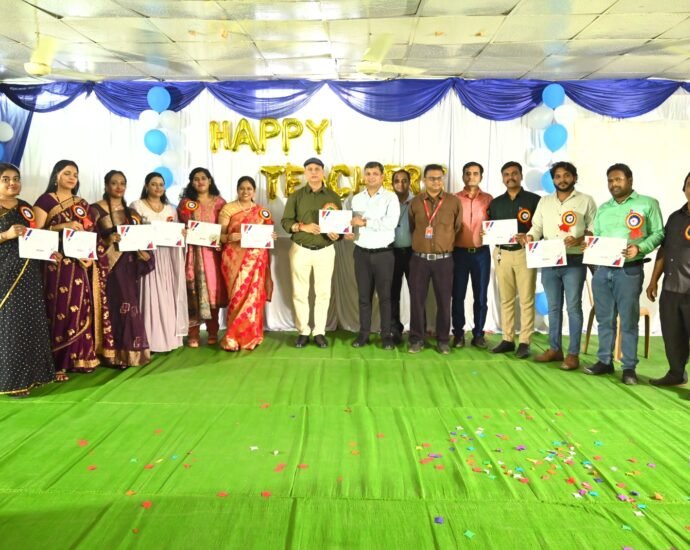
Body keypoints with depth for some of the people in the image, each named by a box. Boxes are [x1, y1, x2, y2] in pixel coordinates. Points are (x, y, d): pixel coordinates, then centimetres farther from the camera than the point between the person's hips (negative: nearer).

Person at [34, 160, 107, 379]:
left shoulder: (82, 204, 18)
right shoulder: (45, 200, 1)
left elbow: (91, 231, 16)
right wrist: (63, 226, -18)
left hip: (82, 264, 5)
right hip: (58, 264, -5)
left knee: (82, 310, 4)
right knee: (60, 311, -7)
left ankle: (81, 357, 12)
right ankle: (58, 363, -2)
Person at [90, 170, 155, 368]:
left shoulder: (130, 212, 16)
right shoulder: (96, 209, 1)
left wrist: (143, 252, -5)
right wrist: (108, 240, -22)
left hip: (128, 264, 5)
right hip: (108, 264, -4)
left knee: (129, 305, 3)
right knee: (113, 306, -8)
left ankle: (129, 350, 9)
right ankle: (115, 354, -2)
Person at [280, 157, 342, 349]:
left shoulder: (333, 196, 6)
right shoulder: (296, 196, 5)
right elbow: (285, 221, -1)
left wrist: (336, 235, -17)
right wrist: (303, 227, -17)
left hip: (325, 250, 0)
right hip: (301, 250, 0)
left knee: (323, 292, 2)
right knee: (300, 292, 2)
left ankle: (319, 332, 11)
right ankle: (303, 332, 12)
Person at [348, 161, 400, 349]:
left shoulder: (391, 197, -4)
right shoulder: (356, 199, 10)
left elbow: (391, 222, -18)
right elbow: (353, 221, 9)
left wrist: (365, 222, -16)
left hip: (384, 253, -3)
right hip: (361, 253, 3)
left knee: (384, 295, 4)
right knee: (364, 295, 9)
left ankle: (387, 334, 13)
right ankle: (363, 333, 18)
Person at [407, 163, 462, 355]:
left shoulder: (454, 201, 1)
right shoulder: (415, 202, 4)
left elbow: (458, 228, 10)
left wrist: (446, 244, 11)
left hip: (444, 259, 0)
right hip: (419, 258, 1)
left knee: (444, 301, 5)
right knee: (417, 300, 3)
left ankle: (443, 340, 16)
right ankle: (416, 339, 13)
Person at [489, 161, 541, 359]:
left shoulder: (534, 200, 0)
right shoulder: (496, 203, 13)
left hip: (525, 253, -4)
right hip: (502, 253, 4)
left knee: (526, 300, -2)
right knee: (506, 299, 8)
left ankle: (524, 342, 2)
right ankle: (507, 339, 14)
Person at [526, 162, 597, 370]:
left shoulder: (586, 201, 3)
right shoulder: (544, 202, 14)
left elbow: (594, 228, -1)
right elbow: (536, 226, 12)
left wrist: (578, 240, -18)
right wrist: (530, 236, -10)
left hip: (574, 261, -4)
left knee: (573, 307, -2)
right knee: (553, 307, 10)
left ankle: (573, 353, 4)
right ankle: (554, 348, 19)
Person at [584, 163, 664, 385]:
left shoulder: (647, 203, 3)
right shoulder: (603, 208, 18)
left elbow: (658, 233, -1)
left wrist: (640, 248, -18)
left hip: (629, 270, -5)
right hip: (602, 270, 5)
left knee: (628, 320, 0)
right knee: (604, 319, 9)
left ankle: (629, 367, 9)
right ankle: (605, 361, 20)